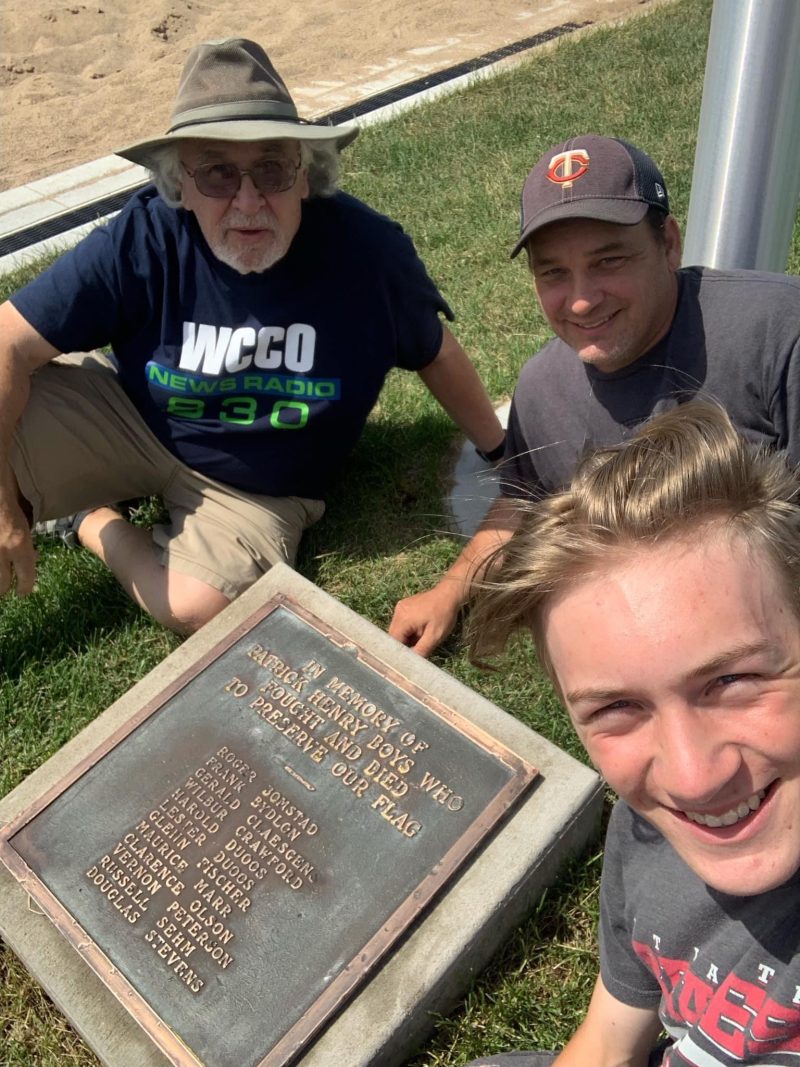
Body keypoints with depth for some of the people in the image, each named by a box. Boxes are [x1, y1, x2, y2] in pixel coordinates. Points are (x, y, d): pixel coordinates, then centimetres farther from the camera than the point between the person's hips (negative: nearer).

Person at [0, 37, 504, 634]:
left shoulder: (367, 249, -20)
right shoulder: (144, 241, -21)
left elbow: (435, 355, -3)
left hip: (256, 489, 0)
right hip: (123, 420, 1)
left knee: (201, 606, -30)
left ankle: (91, 520, 2)